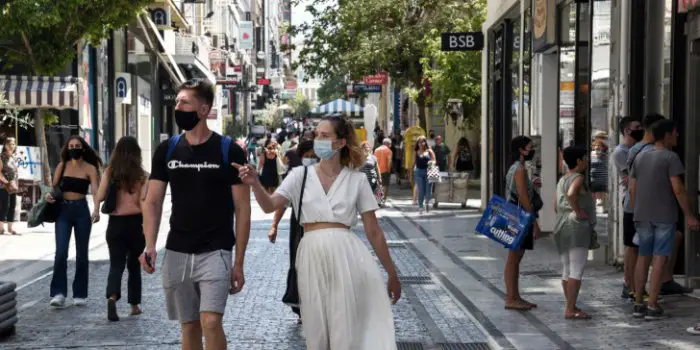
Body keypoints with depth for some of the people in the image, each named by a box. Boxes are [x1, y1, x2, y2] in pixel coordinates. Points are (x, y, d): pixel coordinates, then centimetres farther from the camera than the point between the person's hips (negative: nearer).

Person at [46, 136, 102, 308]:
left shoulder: (90, 168, 0)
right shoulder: (62, 166, 7)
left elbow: (95, 190, -12)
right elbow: (54, 187, 12)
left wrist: (96, 209, -30)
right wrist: (49, 195, -12)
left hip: (81, 210, -1)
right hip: (63, 210, 1)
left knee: (82, 254, 5)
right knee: (61, 252, -12)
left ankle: (80, 294, 15)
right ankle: (58, 293, -9)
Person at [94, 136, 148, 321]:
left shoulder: (109, 173, -3)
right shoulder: (141, 175, -7)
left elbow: (99, 198, -4)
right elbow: (143, 202, -13)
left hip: (115, 224, 0)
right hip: (135, 223, 0)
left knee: (116, 264, 2)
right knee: (134, 264, 15)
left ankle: (112, 297, -24)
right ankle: (134, 305, 22)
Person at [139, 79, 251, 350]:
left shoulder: (229, 151, -5)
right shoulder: (167, 150, 5)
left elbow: (242, 209, -3)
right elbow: (153, 202, 6)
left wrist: (239, 263, -6)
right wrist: (150, 245, -10)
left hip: (215, 252, -4)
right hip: (177, 253, 4)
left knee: (211, 322, -17)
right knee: (189, 327, 11)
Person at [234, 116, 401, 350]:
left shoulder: (356, 179, 4)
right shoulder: (301, 175, 7)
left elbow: (374, 231, 6)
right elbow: (269, 206, -7)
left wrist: (392, 273, 7)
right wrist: (255, 184, -27)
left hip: (345, 256, -1)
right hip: (312, 258, 2)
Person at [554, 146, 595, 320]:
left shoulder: (562, 180, 16)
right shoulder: (578, 178, -10)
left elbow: (556, 206, 18)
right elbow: (571, 194, -30)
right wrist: (578, 211, -19)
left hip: (562, 227, 9)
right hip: (577, 227, -9)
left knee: (567, 270, 12)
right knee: (577, 270, -8)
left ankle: (571, 307, 18)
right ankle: (571, 310, -11)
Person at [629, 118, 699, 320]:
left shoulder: (640, 158, 10)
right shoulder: (670, 157, -9)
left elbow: (632, 189, 11)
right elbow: (678, 190, -14)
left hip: (643, 216, 6)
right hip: (664, 217, -6)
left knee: (643, 257, 12)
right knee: (659, 259, -2)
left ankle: (638, 304, 13)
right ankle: (652, 307, -3)